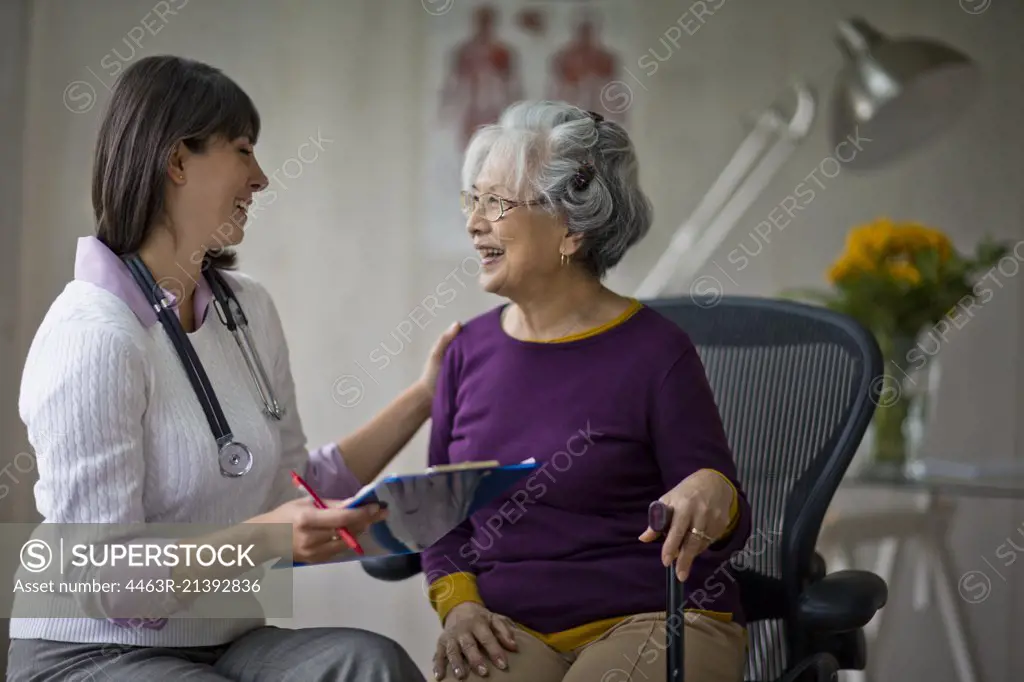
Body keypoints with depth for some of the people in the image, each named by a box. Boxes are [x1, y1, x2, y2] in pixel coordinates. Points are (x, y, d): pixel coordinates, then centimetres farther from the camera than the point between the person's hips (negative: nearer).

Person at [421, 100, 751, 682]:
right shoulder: (471, 350, 9)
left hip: (651, 621, -3)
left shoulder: (655, 351, -5)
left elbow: (724, 528, -3)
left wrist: (713, 497, -27)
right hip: (510, 629, 3)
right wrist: (458, 602, -4)